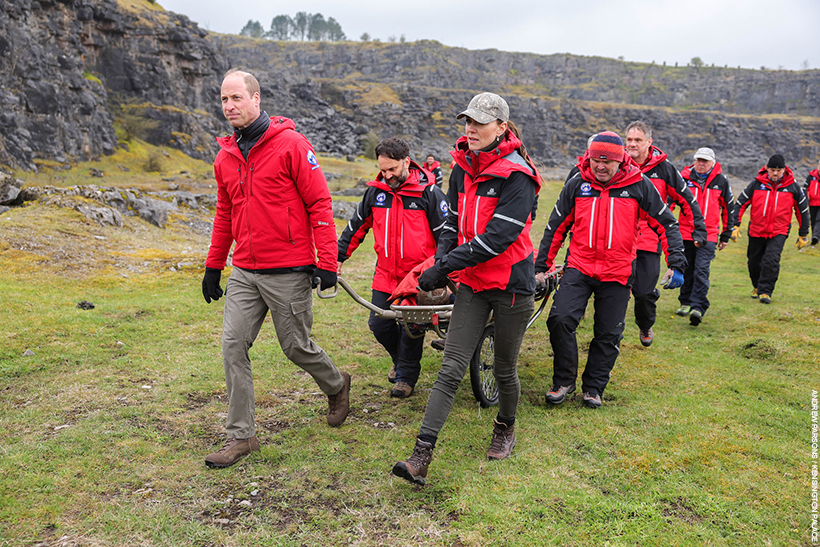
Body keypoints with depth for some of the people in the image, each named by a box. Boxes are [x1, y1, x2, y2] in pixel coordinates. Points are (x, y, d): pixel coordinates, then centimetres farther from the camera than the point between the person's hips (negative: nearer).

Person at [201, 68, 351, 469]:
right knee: (233, 345, 0)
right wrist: (213, 266, 21)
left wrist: (327, 262, -15)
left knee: (296, 346, 6)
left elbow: (319, 203, -10)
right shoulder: (225, 157, 11)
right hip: (244, 273, 6)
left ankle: (336, 386, 37)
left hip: (289, 272, -6)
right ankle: (240, 436, 11)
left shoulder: (290, 144, -8)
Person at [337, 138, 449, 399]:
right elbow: (357, 226, 13)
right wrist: (338, 257, 10)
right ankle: (400, 360, 36)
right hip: (385, 275, 5)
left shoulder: (429, 193, -9)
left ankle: (406, 376, 23)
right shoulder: (376, 191, 3)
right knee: (379, 324, 7)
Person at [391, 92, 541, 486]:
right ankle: (422, 456, -3)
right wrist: (440, 261, -4)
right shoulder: (462, 168, 7)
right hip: (473, 282, 5)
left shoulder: (517, 175, -15)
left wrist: (443, 267, -24)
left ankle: (505, 427, 39)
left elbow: (497, 236, -23)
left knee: (504, 369, 11)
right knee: (451, 368, -2)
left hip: (511, 284, -5)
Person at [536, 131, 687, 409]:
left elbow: (668, 224, 3)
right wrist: (542, 266, 8)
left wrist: (676, 264, -6)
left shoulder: (640, 185, -4)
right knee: (560, 319, -16)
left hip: (617, 274, 0)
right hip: (578, 267, 0)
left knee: (608, 335, 7)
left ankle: (594, 387, 26)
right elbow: (556, 227, 7)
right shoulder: (577, 184, 0)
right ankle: (564, 381, 4)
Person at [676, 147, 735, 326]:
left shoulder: (721, 182, 4)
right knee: (687, 270, 10)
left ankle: (698, 308, -14)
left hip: (709, 234, -1)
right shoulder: (684, 178, 2)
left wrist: (726, 235, 11)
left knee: (701, 271, -12)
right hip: (685, 232, 1)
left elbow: (728, 209, 12)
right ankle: (686, 302, 26)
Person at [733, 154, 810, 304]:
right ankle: (757, 286, 37)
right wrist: (735, 225, -9)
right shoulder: (756, 184, -4)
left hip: (779, 232, -1)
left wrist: (803, 235, 9)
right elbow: (740, 204, 0)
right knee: (754, 262, 12)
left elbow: (803, 210, 7)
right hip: (756, 231, 2)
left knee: (771, 260, -19)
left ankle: (765, 291, -10)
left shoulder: (793, 187, -2)